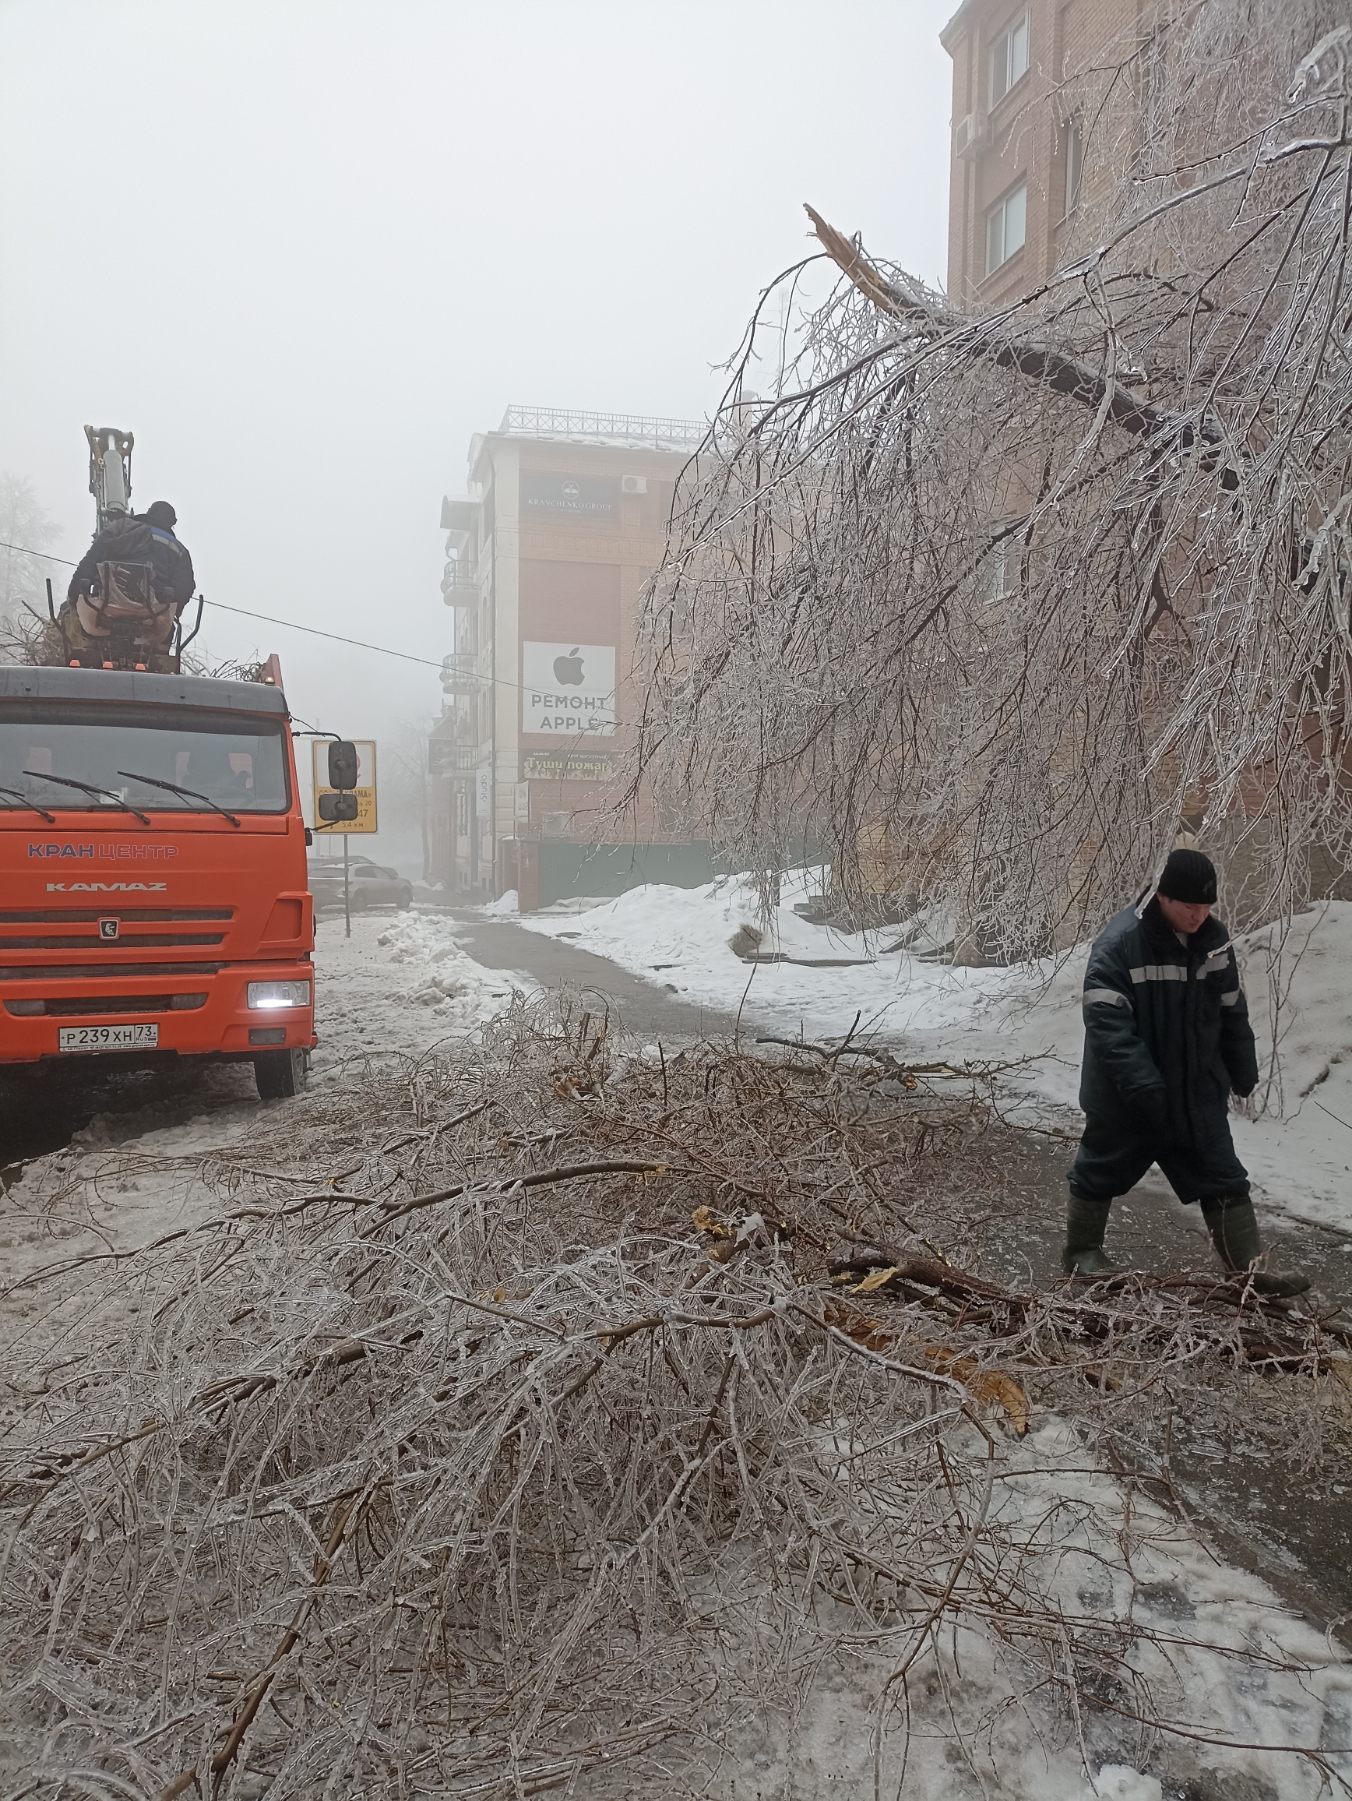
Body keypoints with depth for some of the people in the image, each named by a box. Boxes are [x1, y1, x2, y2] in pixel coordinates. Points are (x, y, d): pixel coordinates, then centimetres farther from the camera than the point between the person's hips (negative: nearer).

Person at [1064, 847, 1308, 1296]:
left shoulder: (1214, 939, -3)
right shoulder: (1119, 944, -24)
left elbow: (1232, 1013, 10)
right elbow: (1107, 1023, -27)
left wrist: (1243, 1073, 15)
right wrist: (1143, 1085, -33)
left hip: (1199, 1093, 5)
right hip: (1125, 1098, -5)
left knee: (1224, 1180, 12)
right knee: (1102, 1172, 12)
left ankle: (1249, 1267, 24)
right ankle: (1081, 1252, 32)